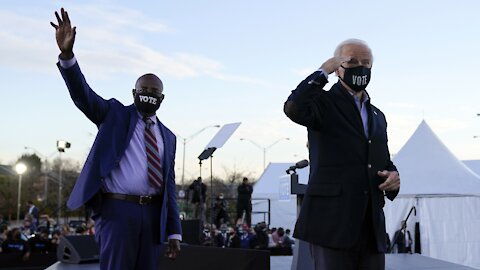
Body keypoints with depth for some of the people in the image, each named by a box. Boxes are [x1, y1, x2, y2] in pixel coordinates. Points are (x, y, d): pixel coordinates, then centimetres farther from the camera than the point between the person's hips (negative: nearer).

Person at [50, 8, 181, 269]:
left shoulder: (168, 137, 16)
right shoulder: (114, 114, 6)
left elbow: (169, 185, 14)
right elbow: (83, 95, -11)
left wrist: (174, 232, 8)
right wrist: (67, 54, -28)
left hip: (153, 213, 4)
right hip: (118, 209, -4)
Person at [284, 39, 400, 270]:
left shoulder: (377, 116, 22)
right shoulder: (324, 103, 1)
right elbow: (294, 108, -23)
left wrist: (393, 175, 4)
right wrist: (322, 72, -8)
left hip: (371, 227, 7)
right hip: (333, 223, -6)